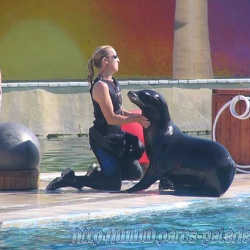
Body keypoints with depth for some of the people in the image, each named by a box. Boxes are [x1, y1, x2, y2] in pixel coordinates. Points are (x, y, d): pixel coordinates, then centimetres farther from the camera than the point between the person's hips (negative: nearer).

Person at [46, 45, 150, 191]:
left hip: (116, 137, 9)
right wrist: (137, 119, -18)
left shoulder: (113, 83, 9)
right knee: (114, 185, -7)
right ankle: (71, 180, 0)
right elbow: (111, 118, -22)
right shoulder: (101, 86, -19)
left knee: (136, 173, 13)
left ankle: (98, 173, 24)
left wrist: (138, 116, 0)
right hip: (103, 140, -9)